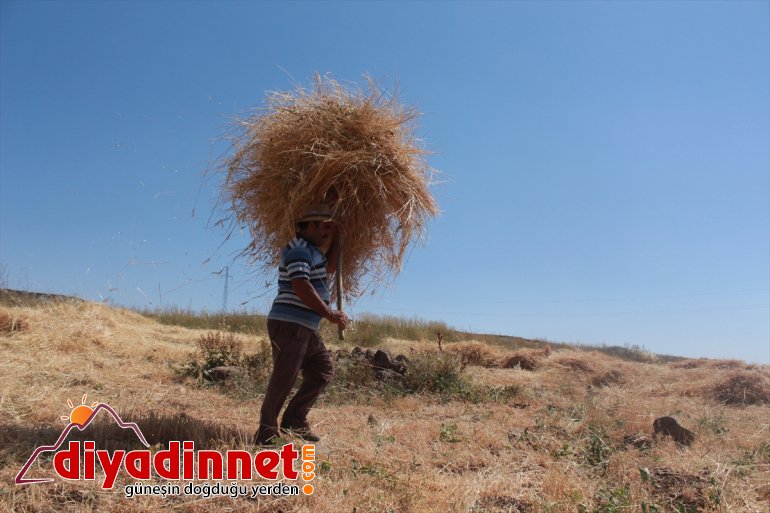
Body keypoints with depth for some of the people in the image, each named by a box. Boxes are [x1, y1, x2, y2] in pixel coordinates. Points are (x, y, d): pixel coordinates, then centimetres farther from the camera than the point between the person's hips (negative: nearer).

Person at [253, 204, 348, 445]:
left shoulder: (311, 251, 20)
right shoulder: (299, 250, -13)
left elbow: (329, 268, 33)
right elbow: (301, 287, -24)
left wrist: (336, 239, 24)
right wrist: (329, 314, -22)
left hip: (305, 328, 11)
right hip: (289, 325, -11)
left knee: (323, 370, 11)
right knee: (284, 379, -8)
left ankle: (295, 421, 16)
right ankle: (266, 433, 2)